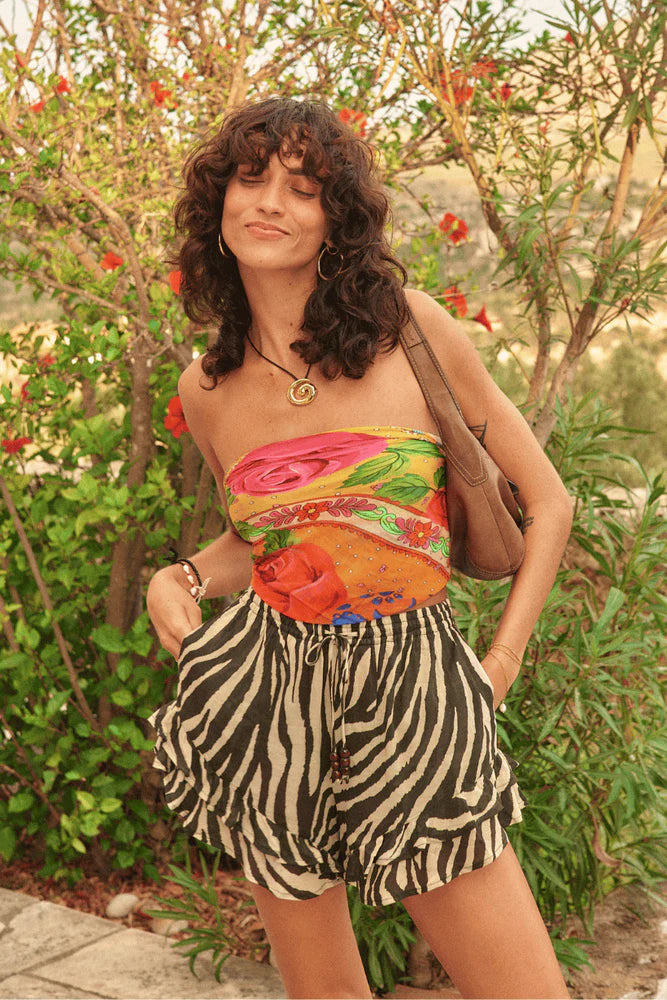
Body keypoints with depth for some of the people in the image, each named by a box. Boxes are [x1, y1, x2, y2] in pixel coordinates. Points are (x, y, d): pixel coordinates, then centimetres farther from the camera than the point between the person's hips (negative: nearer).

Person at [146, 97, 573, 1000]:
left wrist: (498, 667, -1)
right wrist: (179, 579, 1)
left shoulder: (407, 326, -5)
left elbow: (547, 501, 2)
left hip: (416, 690, -2)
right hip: (271, 697, 2)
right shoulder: (207, 388, 5)